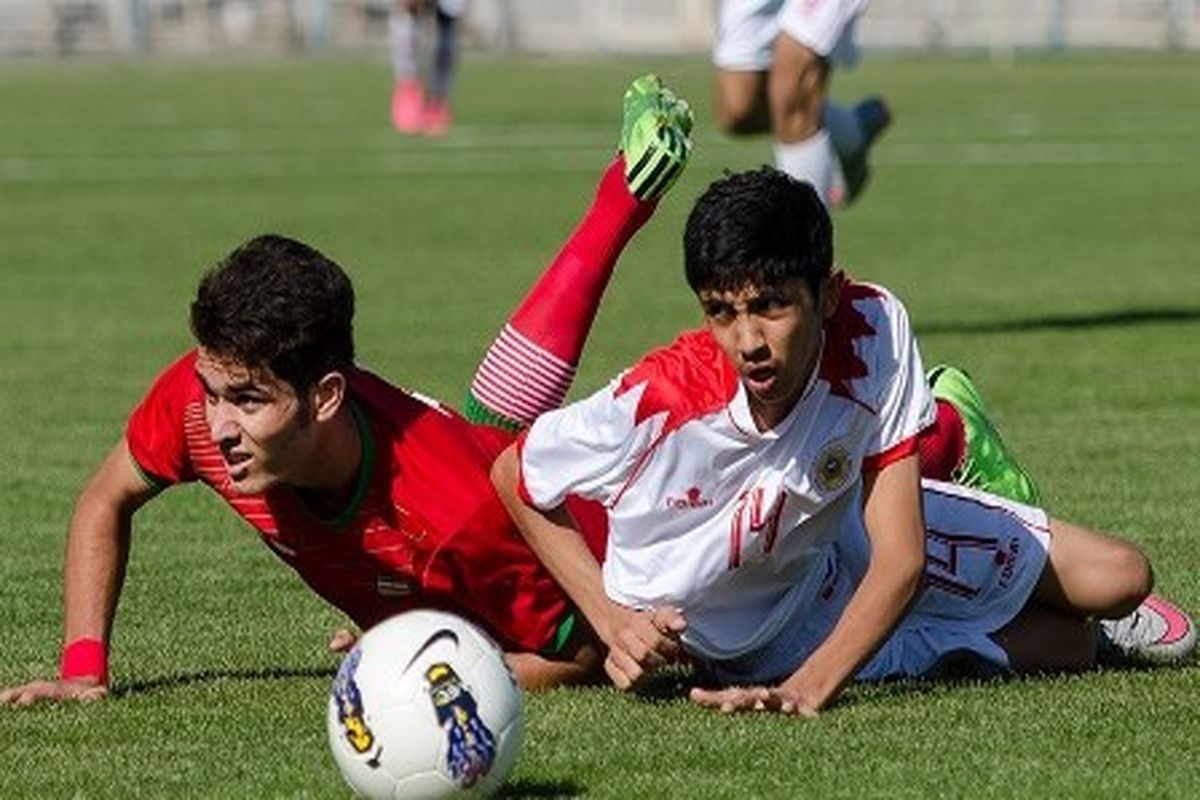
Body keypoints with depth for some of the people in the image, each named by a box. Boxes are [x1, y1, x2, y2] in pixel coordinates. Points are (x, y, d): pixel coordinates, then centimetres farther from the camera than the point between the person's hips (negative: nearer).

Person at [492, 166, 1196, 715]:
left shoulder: (873, 329, -32)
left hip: (840, 540, 3)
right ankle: (1077, 637, 29)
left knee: (1121, 577, 5)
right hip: (752, 634, -3)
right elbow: (513, 478, -18)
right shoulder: (654, 406, -39)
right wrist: (613, 622, -25)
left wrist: (807, 689, -43)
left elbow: (899, 558, -31)